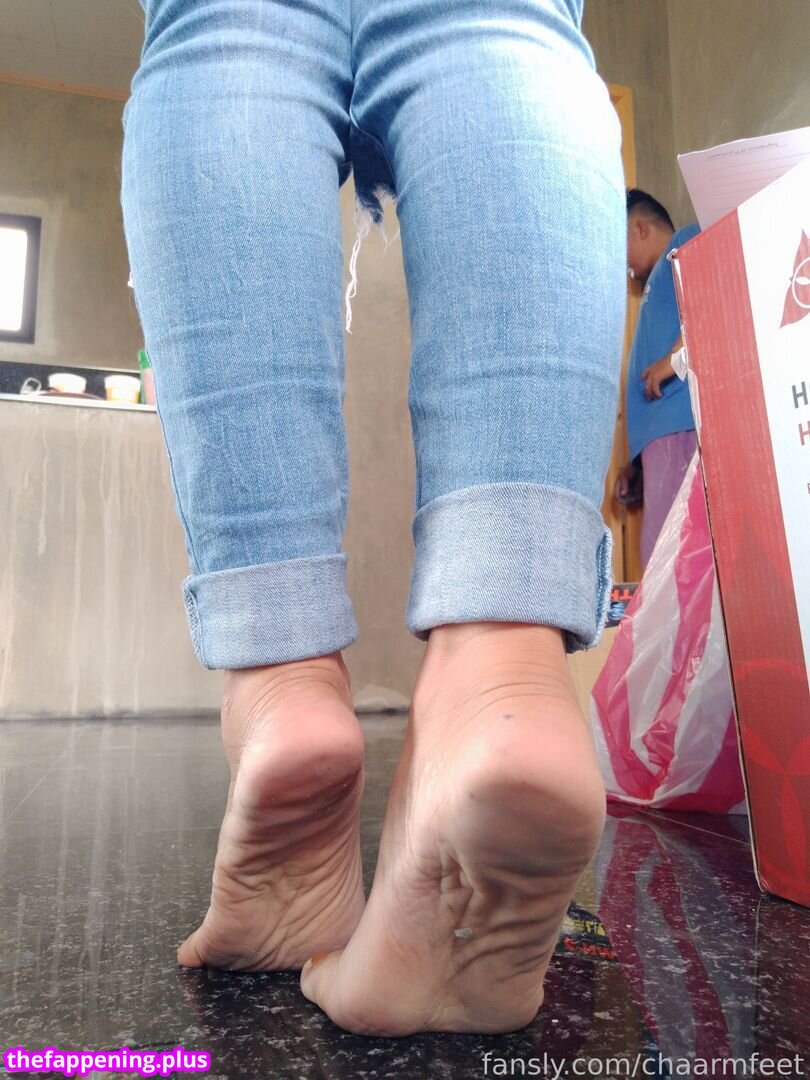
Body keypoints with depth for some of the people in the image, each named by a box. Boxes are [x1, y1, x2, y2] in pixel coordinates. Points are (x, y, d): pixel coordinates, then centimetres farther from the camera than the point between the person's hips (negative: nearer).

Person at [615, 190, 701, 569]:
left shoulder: (686, 242, 12)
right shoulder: (657, 283, 36)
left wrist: (675, 357, -16)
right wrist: (636, 462, 25)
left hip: (679, 418, -9)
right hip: (663, 427, 9)